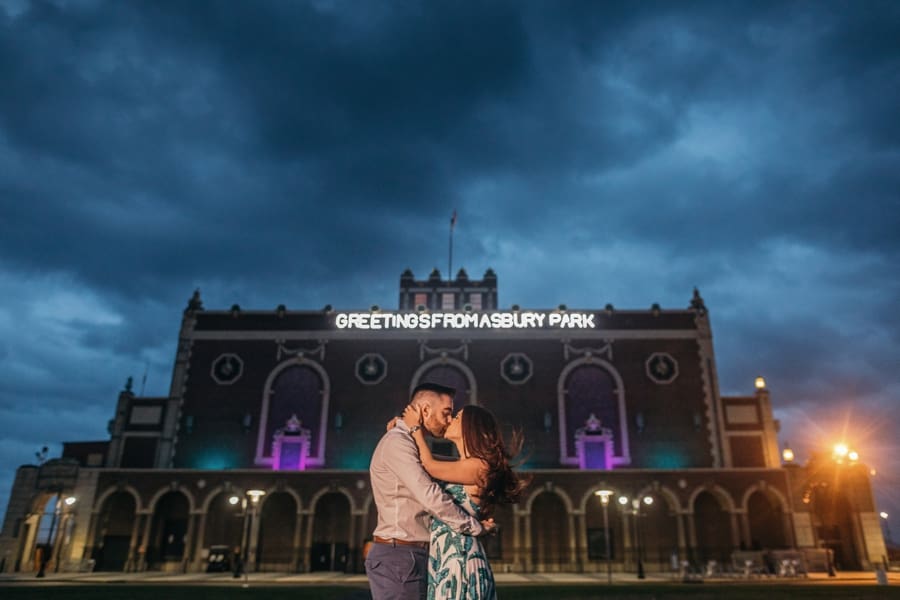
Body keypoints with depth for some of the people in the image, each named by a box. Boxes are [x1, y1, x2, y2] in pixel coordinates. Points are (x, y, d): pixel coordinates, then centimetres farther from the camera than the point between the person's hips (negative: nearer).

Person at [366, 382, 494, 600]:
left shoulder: (409, 444, 18)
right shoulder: (397, 442, -14)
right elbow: (431, 497, -24)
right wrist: (476, 527, -13)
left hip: (413, 555, 10)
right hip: (398, 556, -10)